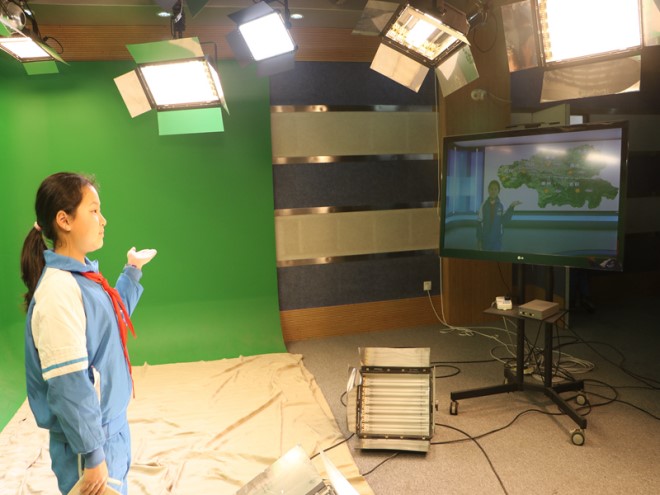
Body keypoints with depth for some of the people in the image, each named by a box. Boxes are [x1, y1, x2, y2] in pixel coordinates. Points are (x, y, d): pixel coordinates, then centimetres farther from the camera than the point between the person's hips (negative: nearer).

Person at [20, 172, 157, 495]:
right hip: (91, 440, -8)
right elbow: (67, 385, -24)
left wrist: (133, 271, 22)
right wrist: (92, 456, -20)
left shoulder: (84, 274, 3)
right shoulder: (59, 289, -24)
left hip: (111, 428, 9)